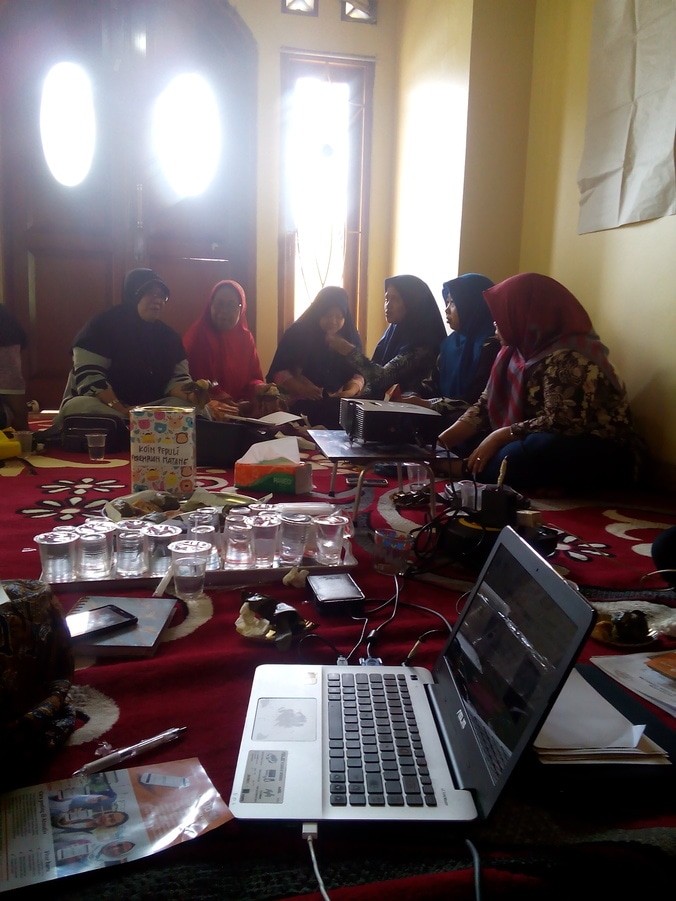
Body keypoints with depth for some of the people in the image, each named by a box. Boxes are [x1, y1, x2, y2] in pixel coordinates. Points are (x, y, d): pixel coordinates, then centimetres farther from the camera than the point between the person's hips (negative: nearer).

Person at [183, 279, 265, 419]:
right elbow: (195, 381, -8)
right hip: (208, 407, -6)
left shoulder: (245, 337, 13)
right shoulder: (197, 336, -3)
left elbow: (254, 377, 12)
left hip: (242, 407, 6)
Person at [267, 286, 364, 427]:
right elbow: (279, 372, -2)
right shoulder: (297, 333, 2)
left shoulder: (350, 338, 12)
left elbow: (358, 373, 11)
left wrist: (351, 391, -11)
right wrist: (302, 389, -19)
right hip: (300, 403, -3)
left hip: (338, 403, 4)